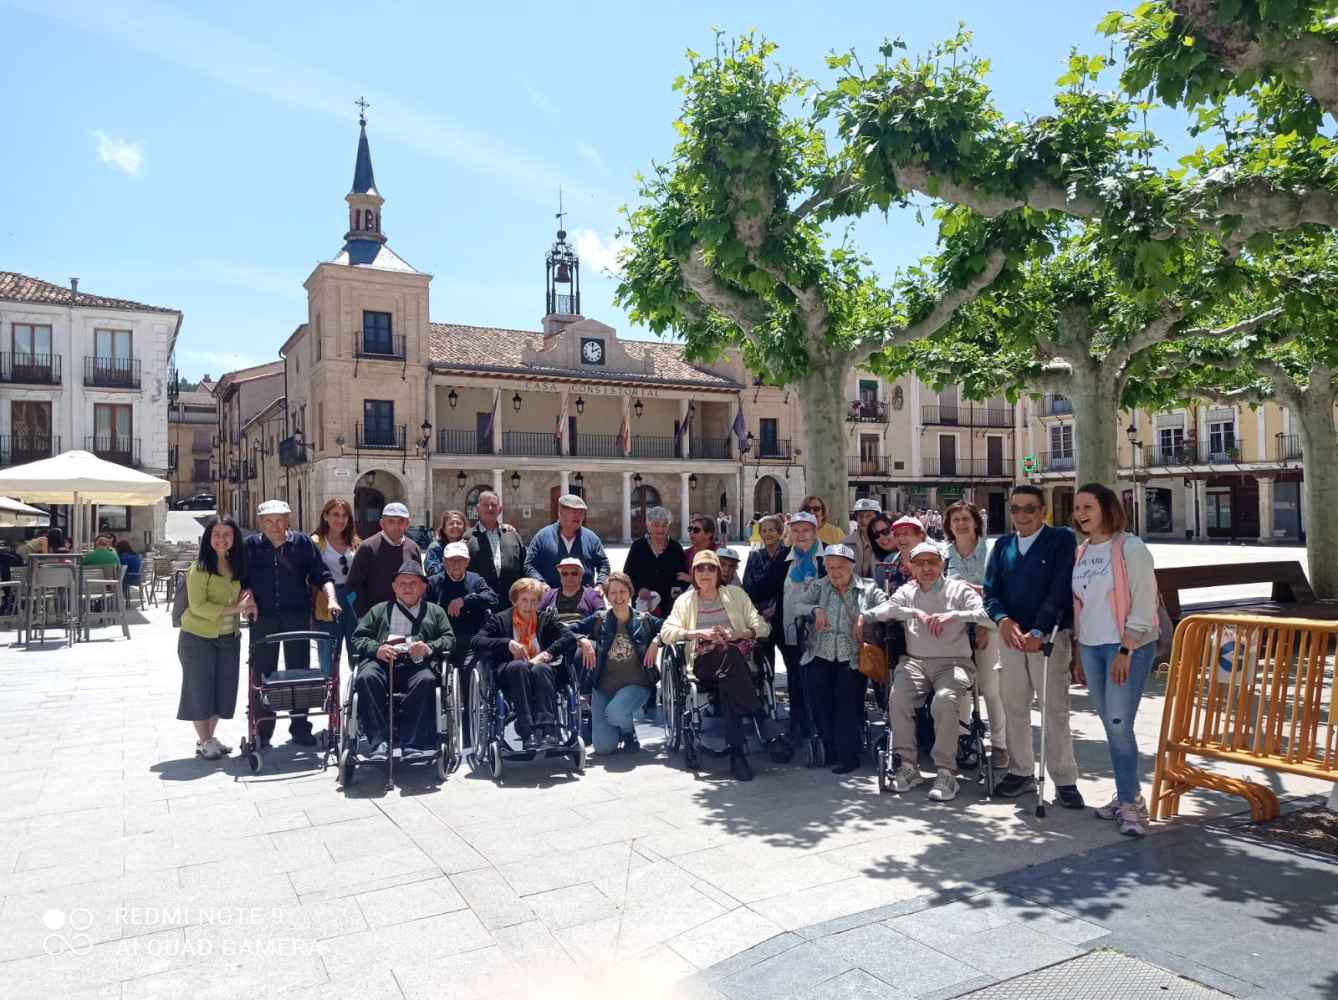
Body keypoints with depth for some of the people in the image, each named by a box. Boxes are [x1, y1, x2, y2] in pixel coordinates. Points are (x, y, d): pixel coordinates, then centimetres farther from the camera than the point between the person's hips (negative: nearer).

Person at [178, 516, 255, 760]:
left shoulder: (236, 565, 5)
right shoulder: (199, 568, -14)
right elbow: (197, 606, -19)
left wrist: (247, 600, -6)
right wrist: (233, 609, -24)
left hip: (229, 638, 6)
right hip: (198, 638, -6)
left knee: (223, 688, 11)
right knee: (200, 688, 4)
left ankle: (210, 737, 27)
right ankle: (204, 742, 16)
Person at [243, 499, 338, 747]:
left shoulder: (303, 543, 3)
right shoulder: (251, 546, 5)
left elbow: (321, 576, 2)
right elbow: (243, 581, 7)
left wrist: (331, 599, -12)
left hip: (297, 617, 0)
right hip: (263, 618, 0)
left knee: (299, 672, 6)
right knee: (262, 674, 5)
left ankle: (300, 728, 17)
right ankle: (262, 731, 15)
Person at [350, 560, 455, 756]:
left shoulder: (435, 612, 30)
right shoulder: (379, 610, 31)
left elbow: (449, 639, 16)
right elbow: (358, 638, 20)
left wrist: (430, 647, -6)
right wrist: (376, 649, -3)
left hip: (416, 665, -1)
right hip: (381, 663, 1)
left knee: (426, 680, -35)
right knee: (366, 678, -33)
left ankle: (411, 743, -32)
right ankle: (379, 742, -31)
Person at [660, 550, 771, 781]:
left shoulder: (735, 594, 18)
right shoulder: (685, 600, 17)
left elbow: (763, 627, 9)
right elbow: (666, 633, 1)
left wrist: (737, 634, -11)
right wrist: (697, 633, -15)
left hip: (738, 659, 1)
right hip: (703, 662, -1)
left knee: (729, 686, -36)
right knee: (730, 653, -36)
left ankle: (736, 753, -34)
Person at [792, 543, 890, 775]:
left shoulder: (867, 589, 11)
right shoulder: (818, 587, 18)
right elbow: (797, 606, 7)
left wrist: (864, 615, -16)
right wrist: (815, 610, -12)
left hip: (852, 656, -2)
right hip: (821, 654, 2)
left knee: (846, 694, -22)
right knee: (816, 692, -19)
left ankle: (848, 754, -10)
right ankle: (829, 747, -2)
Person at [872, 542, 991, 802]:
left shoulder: (959, 589, 11)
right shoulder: (907, 592, 18)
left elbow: (985, 615, -3)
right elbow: (879, 613, 2)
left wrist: (954, 615, -18)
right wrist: (913, 612, -10)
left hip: (954, 662, -2)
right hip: (915, 661, 2)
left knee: (944, 700, -33)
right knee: (898, 698, -27)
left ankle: (946, 773, -22)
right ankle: (908, 766, -12)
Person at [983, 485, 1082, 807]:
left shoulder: (1062, 540, -3)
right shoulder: (1003, 545, 10)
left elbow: (1061, 590, -12)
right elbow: (990, 590, 6)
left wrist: (1037, 632, -20)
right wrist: (1003, 620, -15)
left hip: (1050, 637, -4)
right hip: (1010, 636, 4)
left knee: (1055, 710, -1)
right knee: (1013, 707, 10)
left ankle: (1065, 780, 9)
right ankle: (1020, 772, 22)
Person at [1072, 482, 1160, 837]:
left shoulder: (1130, 547, -10)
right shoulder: (1081, 552, 10)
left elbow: (1144, 603, -13)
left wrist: (1126, 650, -16)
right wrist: (1077, 645, 11)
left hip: (1128, 647, -6)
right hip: (1090, 647, 7)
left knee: (1119, 724, -12)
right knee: (1109, 725, 10)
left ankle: (1130, 802, 0)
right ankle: (1127, 795, 20)